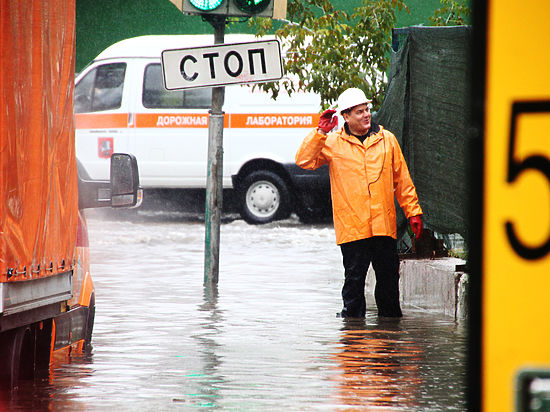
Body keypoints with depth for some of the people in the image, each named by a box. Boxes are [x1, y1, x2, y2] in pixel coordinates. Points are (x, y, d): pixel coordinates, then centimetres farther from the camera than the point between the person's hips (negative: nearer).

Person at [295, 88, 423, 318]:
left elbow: (402, 180, 13)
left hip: (384, 224, 2)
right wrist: (321, 132, -11)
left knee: (388, 275, 6)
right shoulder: (332, 143, 4)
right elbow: (304, 161, -4)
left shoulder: (386, 139, 10)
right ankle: (352, 314, 9)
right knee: (354, 275, -1)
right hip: (352, 226, -2)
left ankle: (390, 314, 18)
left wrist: (413, 212, 10)